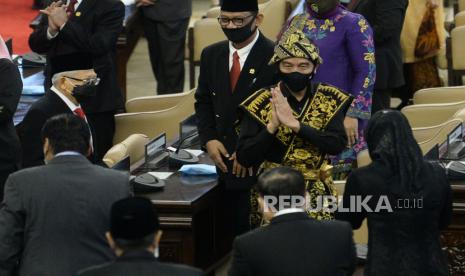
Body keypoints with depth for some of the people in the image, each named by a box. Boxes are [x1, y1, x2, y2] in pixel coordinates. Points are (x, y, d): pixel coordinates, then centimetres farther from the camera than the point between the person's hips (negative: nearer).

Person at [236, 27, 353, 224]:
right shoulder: (261, 102, -5)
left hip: (317, 194, 1)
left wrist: (294, 123, -22)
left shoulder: (330, 100, -1)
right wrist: (272, 125, -22)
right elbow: (244, 158, -10)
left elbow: (338, 145, -16)